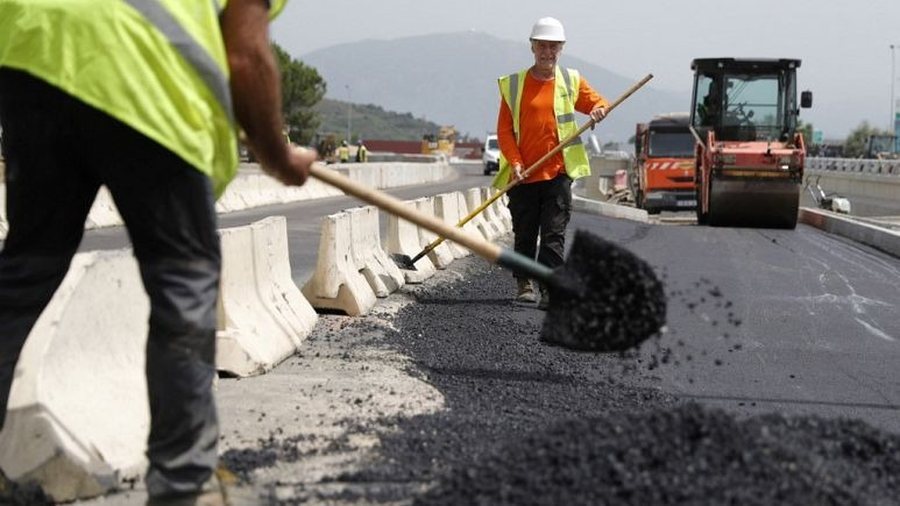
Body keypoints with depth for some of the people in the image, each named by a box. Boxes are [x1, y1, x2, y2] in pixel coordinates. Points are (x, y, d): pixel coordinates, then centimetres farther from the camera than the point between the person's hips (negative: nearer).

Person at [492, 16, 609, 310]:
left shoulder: (571, 81, 8)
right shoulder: (513, 84, 4)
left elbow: (595, 102, 19)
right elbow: (504, 129, 2)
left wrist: (599, 109, -6)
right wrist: (515, 162, -9)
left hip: (558, 171, 0)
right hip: (524, 174, 0)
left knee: (554, 233, -7)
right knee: (524, 233, 10)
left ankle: (550, 290, -9)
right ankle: (523, 282, 28)